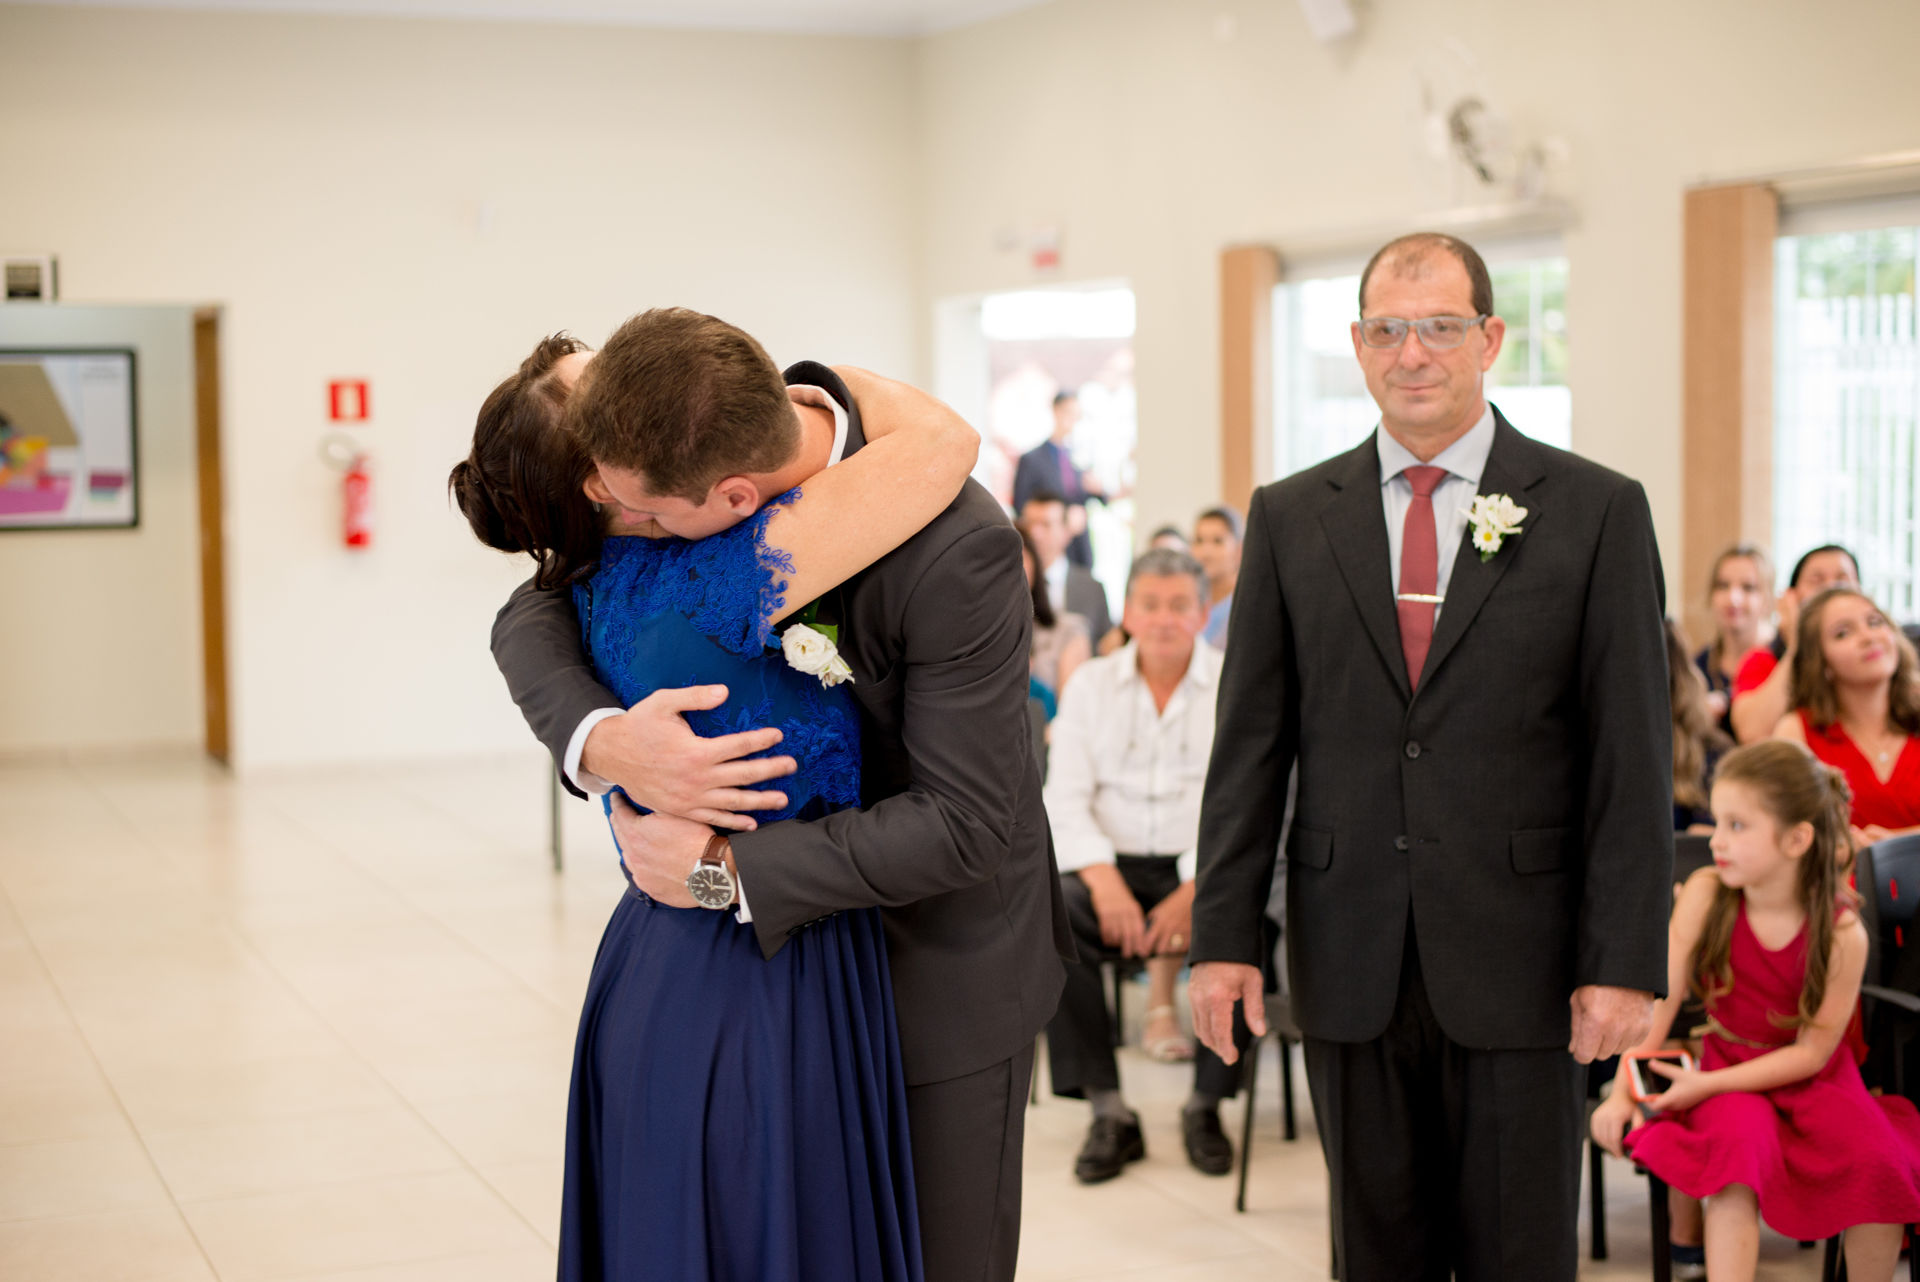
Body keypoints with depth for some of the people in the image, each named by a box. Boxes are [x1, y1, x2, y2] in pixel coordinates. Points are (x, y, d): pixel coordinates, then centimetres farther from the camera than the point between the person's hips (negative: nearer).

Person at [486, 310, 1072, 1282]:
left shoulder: (956, 551, -31)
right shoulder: (694, 458, -13)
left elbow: (961, 822, -27)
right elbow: (534, 616, -5)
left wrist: (726, 868, -28)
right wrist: (602, 739, -28)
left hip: (944, 961, -5)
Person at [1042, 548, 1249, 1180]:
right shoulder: (1090, 685, 9)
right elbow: (1065, 801, 2)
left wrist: (1196, 890, -21)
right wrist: (1102, 879, -16)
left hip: (1206, 869, -1)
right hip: (1113, 864, 2)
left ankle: (1205, 1104, -10)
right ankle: (1108, 1111, -18)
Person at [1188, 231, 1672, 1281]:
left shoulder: (1597, 512, -1)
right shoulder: (1291, 518, 6)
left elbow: (1633, 757, -3)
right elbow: (1250, 741, 6)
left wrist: (1625, 960, -9)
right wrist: (1223, 932, 1)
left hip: (1519, 958, -2)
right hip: (1349, 961, 2)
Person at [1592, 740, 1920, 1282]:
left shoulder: (1842, 933, -18)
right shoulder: (1705, 894, -14)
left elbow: (1812, 1051, -14)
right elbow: (1660, 997, -14)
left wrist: (1708, 1085, -20)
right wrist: (1623, 1090, -22)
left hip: (1809, 1076, 0)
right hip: (1726, 1060, 0)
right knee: (1739, 1147, -32)